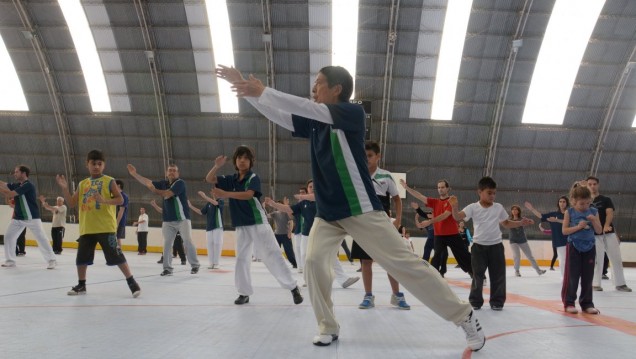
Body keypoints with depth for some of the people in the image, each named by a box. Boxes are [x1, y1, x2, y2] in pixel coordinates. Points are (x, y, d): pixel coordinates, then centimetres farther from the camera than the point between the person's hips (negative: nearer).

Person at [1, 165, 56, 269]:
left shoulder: (28, 185, -18)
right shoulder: (16, 185, 9)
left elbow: (10, 194, -23)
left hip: (31, 217, -8)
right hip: (18, 218, 8)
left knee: (41, 238, -6)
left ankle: (51, 260, -2)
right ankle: (10, 260, 17)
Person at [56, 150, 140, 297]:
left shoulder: (109, 181, -2)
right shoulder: (82, 184, 13)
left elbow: (120, 199, -10)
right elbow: (72, 203, 13)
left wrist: (105, 200, -26)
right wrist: (65, 189, 0)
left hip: (106, 227, -5)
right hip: (86, 228, 6)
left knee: (116, 256, -7)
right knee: (81, 258, 13)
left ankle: (132, 282, 0)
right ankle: (81, 285, 31)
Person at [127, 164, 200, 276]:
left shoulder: (180, 183, -10)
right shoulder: (163, 183, 10)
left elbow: (167, 194, -20)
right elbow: (148, 182, 8)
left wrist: (155, 190, -5)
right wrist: (134, 174, 0)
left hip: (182, 219, -6)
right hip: (168, 220, 6)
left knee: (187, 241, -6)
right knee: (167, 244, 3)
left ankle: (195, 265, 4)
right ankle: (167, 268, 8)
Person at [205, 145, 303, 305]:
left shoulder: (254, 178, -9)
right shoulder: (231, 179, 7)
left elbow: (248, 194, -27)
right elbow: (209, 179, 8)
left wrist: (225, 194, -38)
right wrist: (217, 165, -11)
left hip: (258, 223, -5)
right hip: (241, 226, 6)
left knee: (272, 256, -5)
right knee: (241, 259, 8)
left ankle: (293, 287, 3)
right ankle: (244, 293, 19)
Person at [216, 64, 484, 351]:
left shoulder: (353, 112, -11)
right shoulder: (313, 123, 9)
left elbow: (310, 108, -23)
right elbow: (277, 114, 10)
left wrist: (263, 91, -21)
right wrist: (245, 87, 1)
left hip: (360, 209, -6)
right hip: (328, 212, 6)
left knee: (404, 263, -5)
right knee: (315, 262, -9)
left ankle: (464, 316, 8)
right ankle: (328, 327, 11)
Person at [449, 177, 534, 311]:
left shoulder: (499, 207, 4)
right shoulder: (473, 207, -6)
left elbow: (506, 224, 16)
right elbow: (457, 217, -19)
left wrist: (521, 223, 3)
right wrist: (454, 206, -39)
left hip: (496, 246, 2)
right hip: (479, 246, -2)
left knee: (498, 275, 6)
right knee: (477, 275, 4)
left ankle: (497, 301, 18)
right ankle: (475, 301, 17)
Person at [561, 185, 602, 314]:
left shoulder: (593, 212, 3)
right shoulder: (569, 212, -5)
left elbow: (599, 230, 3)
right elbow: (565, 231, -7)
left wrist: (594, 220, -14)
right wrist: (578, 226, -20)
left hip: (589, 247, 3)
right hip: (574, 247, -3)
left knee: (588, 277, 7)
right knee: (572, 276, -1)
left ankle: (587, 303, 16)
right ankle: (569, 303, 7)